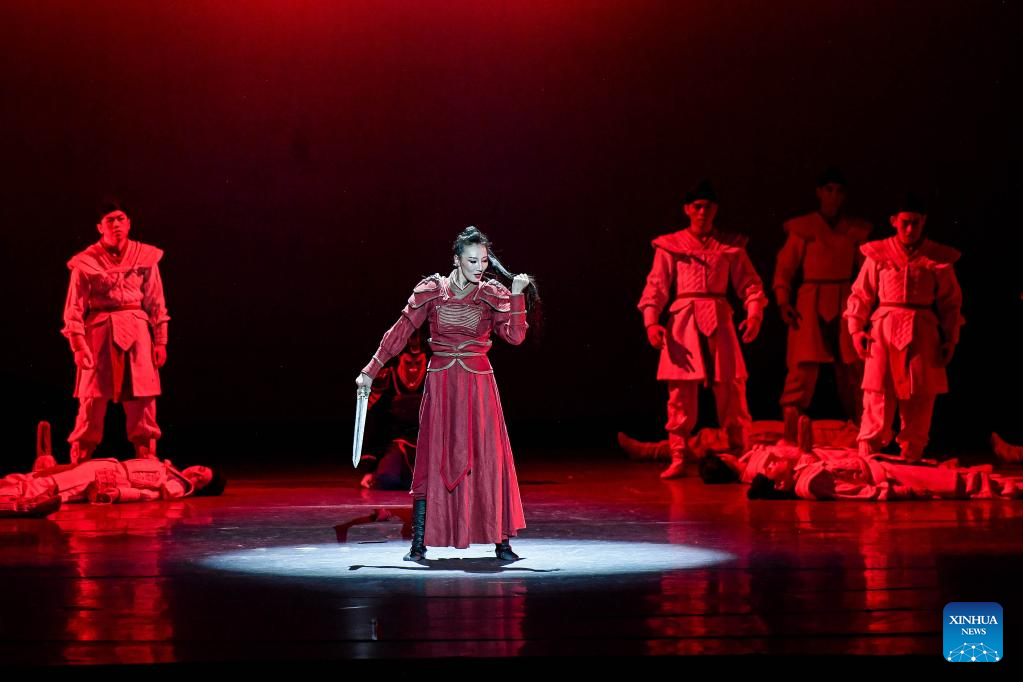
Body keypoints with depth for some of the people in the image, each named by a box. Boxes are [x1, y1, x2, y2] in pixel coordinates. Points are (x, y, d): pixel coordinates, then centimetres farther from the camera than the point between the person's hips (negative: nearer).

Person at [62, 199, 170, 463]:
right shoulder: (85, 262, 0)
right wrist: (78, 344, -9)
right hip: (99, 333, -2)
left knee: (143, 402, 3)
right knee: (92, 401, -3)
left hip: (137, 331, 2)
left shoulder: (145, 257, 7)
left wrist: (160, 341, 7)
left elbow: (156, 303, 10)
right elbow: (74, 308, 0)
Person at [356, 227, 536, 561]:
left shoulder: (493, 294, 0)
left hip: (479, 385, 0)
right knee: (432, 461, 0)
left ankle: (502, 542, 5)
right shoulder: (431, 291, -1)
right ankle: (419, 543, 4)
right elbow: (400, 332, 2)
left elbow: (515, 336, -10)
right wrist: (371, 371, 1)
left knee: (490, 460, -1)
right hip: (441, 386, 0)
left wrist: (516, 295, -18)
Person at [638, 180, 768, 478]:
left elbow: (749, 283, 9)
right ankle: (678, 459, 3)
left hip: (719, 321, 1)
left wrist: (754, 314, -7)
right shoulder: (670, 246, 9)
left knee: (732, 390, -3)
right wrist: (651, 321, -8)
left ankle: (741, 457, 7)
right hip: (682, 322, -1)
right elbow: (656, 286, 5)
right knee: (680, 395, -3)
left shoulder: (731, 246, 12)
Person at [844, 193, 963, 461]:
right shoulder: (878, 255, 4)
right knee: (878, 395, -6)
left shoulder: (939, 259, 6)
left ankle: (912, 457, 12)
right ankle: (867, 455, -1)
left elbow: (951, 302, 11)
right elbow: (860, 295, 9)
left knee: (920, 399, 2)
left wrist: (950, 339, 6)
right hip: (884, 331, -1)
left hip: (923, 333, 1)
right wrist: (856, 329, 0)